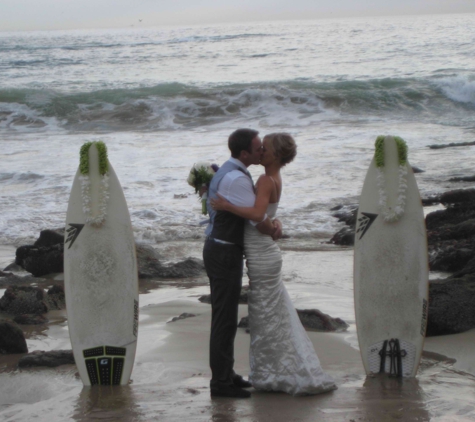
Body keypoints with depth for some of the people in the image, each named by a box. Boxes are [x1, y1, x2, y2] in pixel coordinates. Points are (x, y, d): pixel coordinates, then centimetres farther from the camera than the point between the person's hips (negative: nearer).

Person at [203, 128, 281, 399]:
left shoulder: (230, 172, 13)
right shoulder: (236, 178, -21)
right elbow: (258, 219, -19)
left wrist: (273, 223, -2)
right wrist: (273, 232, 1)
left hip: (222, 251, 11)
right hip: (225, 253, -11)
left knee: (225, 316, 18)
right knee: (225, 319, -5)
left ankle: (226, 374, 28)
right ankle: (221, 383, 0)